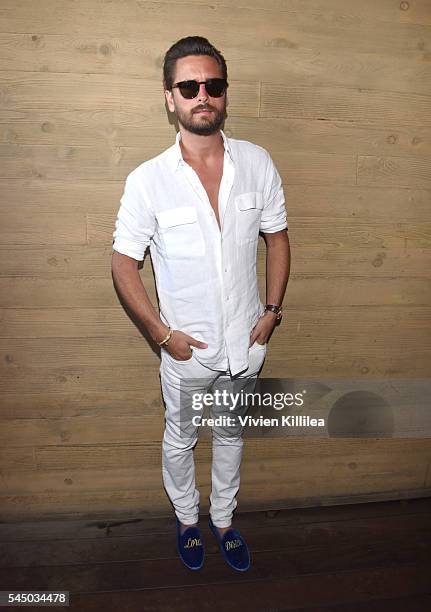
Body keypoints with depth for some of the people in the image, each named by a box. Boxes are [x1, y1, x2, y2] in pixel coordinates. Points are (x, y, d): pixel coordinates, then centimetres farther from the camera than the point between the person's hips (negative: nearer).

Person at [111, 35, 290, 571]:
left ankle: (223, 519, 49)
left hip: (246, 342, 3)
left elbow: (277, 238, 3)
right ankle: (186, 517, 49)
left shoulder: (258, 163, -8)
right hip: (187, 347, -2)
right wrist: (161, 333, -11)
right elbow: (123, 264, -7)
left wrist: (272, 311, -3)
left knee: (230, 435, 23)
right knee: (180, 438, 20)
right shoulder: (147, 180, -15)